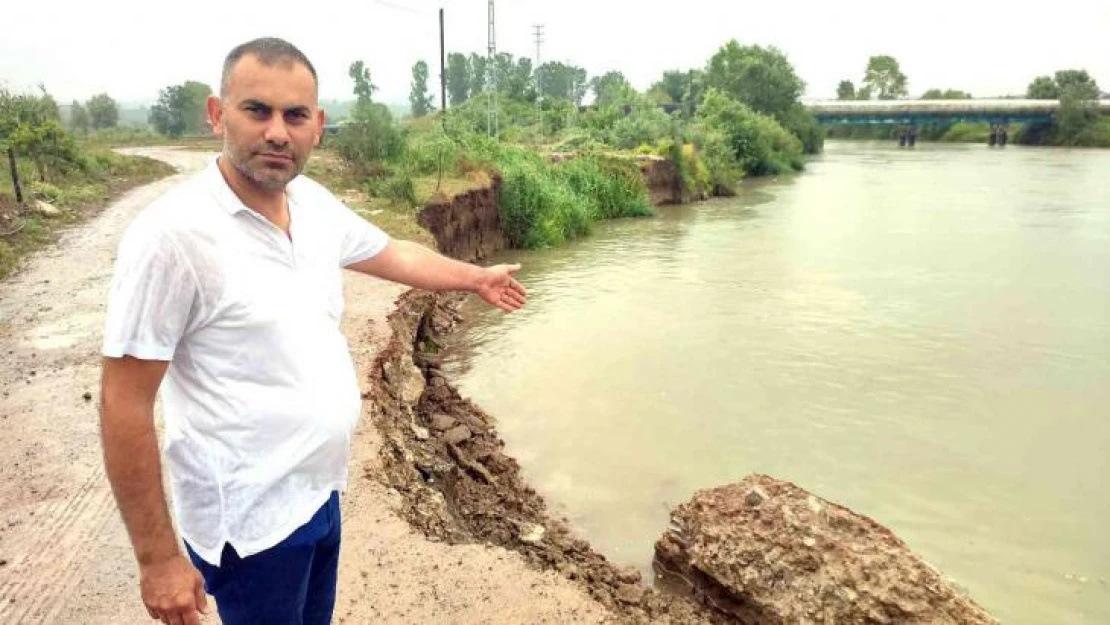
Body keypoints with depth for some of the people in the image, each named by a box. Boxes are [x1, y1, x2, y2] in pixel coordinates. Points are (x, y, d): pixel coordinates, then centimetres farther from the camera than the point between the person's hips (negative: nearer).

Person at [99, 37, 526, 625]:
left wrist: (478, 277, 28)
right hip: (250, 518, -7)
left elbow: (395, 255, 16)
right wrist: (158, 557, -15)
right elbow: (124, 405, -19)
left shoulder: (314, 204, -2)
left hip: (319, 490, 7)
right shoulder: (173, 233, -23)